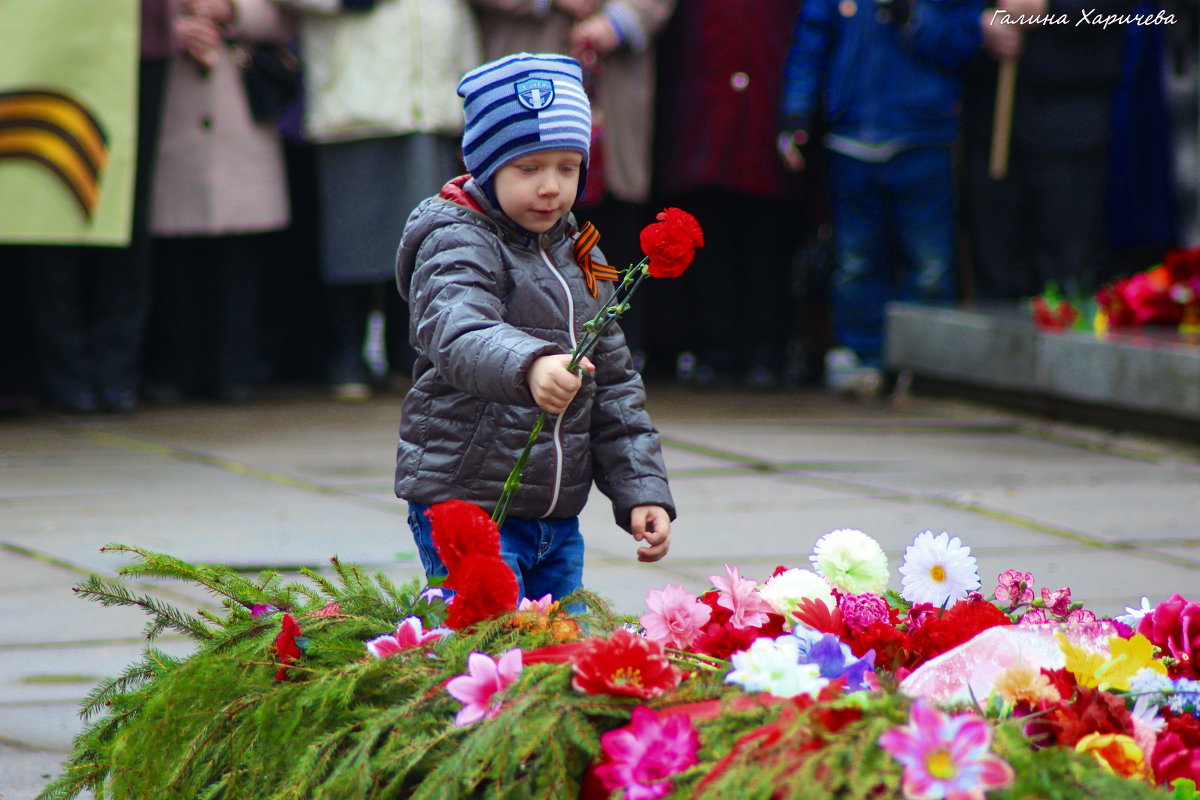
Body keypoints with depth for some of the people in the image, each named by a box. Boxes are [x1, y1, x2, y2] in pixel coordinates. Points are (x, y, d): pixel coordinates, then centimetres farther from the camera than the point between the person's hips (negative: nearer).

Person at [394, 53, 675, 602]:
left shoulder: (579, 257, 13)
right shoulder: (456, 246, -10)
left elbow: (614, 387, 19)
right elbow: (458, 334, -31)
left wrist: (642, 492, 9)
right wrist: (528, 367, -51)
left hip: (558, 520, 7)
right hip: (464, 503, -7)